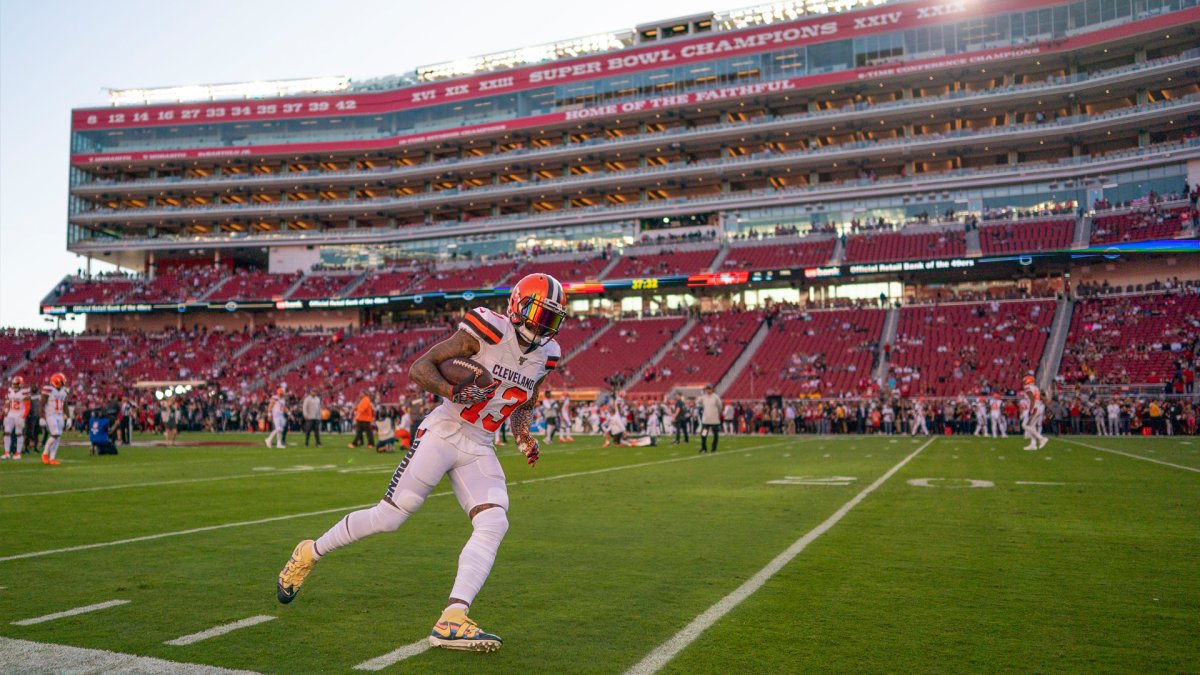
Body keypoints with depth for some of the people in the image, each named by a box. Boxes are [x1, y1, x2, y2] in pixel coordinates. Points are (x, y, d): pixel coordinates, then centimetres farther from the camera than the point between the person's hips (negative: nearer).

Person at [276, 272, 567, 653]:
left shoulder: (544, 355, 7)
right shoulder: (488, 330, -14)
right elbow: (419, 368, -13)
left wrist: (525, 440, 6)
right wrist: (453, 392, -28)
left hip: (479, 450, 6)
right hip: (443, 433, -6)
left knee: (493, 524, -16)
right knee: (388, 517, -2)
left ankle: (452, 621, -18)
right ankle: (309, 553, 24)